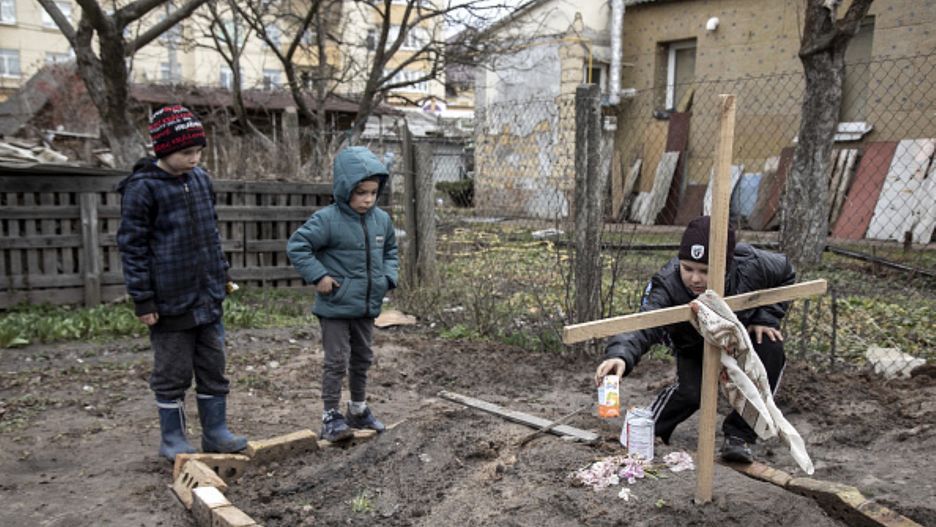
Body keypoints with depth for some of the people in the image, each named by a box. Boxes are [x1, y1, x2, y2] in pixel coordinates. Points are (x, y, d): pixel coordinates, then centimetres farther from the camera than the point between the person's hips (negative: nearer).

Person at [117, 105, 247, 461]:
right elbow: (132, 246, -11)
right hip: (170, 301, -6)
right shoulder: (142, 188, -12)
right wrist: (142, 299, -12)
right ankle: (172, 438, 23)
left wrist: (222, 274, 17)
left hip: (209, 297, 6)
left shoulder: (200, 179, 7)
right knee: (173, 374, 7)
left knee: (214, 367, 13)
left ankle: (215, 431, 25)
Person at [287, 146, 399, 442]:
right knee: (337, 361, -1)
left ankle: (359, 410, 36)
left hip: (367, 306, 6)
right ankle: (330, 417, 12)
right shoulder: (327, 220, -17)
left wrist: (388, 277, 3)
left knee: (362, 359, 19)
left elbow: (390, 250, 18)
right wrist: (318, 276, -19)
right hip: (335, 307, -6)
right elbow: (297, 246, -15)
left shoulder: (382, 220, 2)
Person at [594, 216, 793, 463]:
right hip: (693, 346, -2)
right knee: (691, 392, -24)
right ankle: (648, 430, 8)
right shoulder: (666, 285, -40)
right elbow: (643, 326, -55)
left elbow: (785, 273, -9)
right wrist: (620, 355, -76)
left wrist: (765, 316, -20)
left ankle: (739, 435, -13)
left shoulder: (751, 267, -33)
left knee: (771, 349, -27)